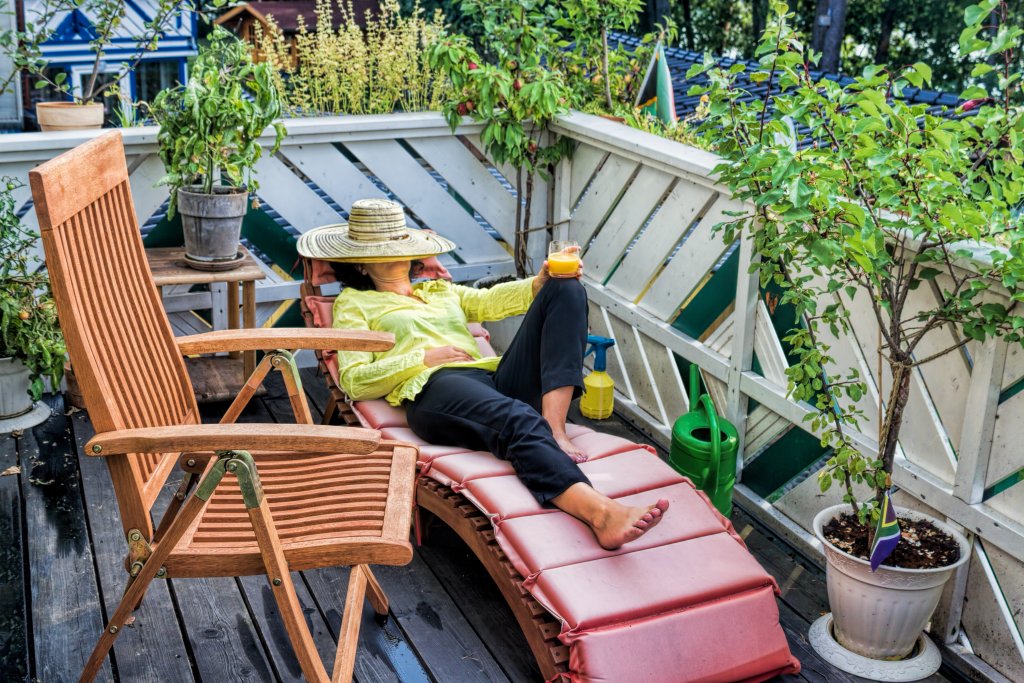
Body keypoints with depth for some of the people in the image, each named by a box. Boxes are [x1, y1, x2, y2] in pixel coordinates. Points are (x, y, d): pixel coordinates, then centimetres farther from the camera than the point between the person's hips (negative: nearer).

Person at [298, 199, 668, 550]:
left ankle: (554, 430, -28)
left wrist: (540, 283, -4)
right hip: (435, 390, -6)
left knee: (566, 289, -10)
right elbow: (354, 381, 6)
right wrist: (423, 358, -3)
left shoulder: (440, 290, 38)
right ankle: (600, 511, -62)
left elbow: (489, 301, 17)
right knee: (518, 419, -39)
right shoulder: (354, 303, 22)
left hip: (495, 379, 6)